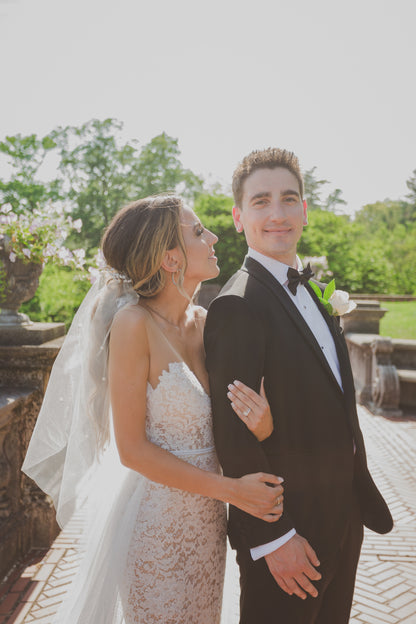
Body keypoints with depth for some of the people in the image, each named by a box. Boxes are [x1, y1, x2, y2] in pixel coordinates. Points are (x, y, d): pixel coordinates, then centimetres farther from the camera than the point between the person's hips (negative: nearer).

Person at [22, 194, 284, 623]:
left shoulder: (202, 321, 0)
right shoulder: (135, 322, -20)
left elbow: (215, 423, 7)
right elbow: (132, 449, -18)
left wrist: (261, 422, -14)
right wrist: (231, 490, -17)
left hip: (205, 519, 7)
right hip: (154, 522, -6)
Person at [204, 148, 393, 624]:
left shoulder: (311, 292, 7)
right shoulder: (236, 306, -22)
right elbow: (235, 436, -23)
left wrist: (359, 492, 12)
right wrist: (273, 538, -20)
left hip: (343, 517, 8)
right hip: (287, 532, -8)